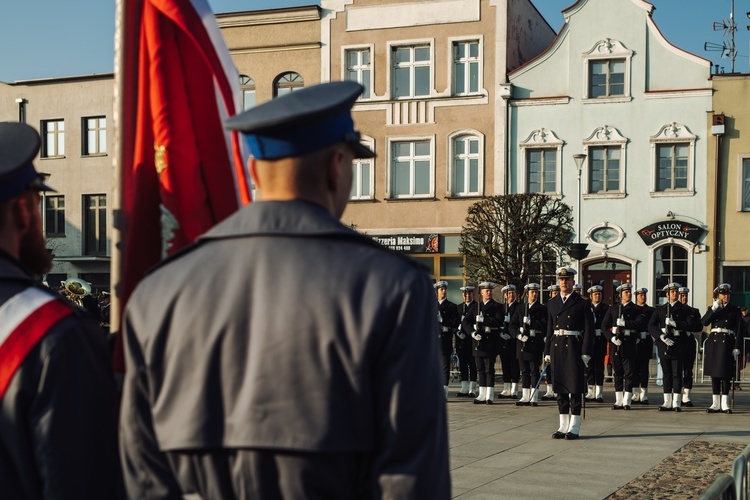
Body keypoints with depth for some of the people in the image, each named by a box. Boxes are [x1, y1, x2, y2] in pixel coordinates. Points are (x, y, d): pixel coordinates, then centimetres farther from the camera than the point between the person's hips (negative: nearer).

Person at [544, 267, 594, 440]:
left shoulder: (581, 304, -2)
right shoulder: (552, 304, 12)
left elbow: (588, 330, -5)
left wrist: (586, 353, -11)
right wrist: (547, 353, 9)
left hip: (574, 347, -4)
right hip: (557, 348, 5)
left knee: (575, 388, -2)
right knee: (560, 389, 8)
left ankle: (574, 428, 2)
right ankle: (563, 426, 14)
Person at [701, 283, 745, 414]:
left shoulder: (735, 309, 5)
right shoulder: (712, 308, 11)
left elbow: (740, 330, 0)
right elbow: (704, 322, -4)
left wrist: (737, 348, -7)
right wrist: (713, 309, -13)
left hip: (727, 343, -2)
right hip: (714, 342, 2)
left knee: (726, 374, -2)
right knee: (714, 374, 4)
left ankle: (725, 404, 4)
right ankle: (715, 404, 9)